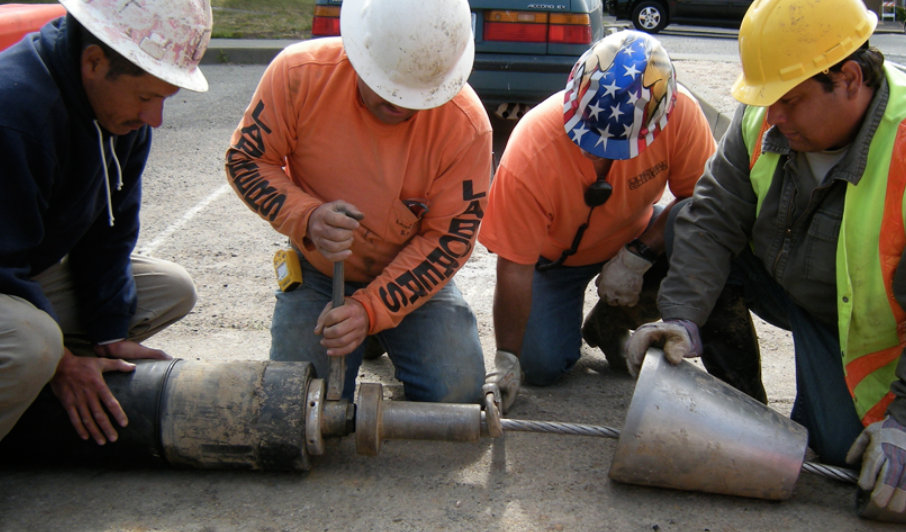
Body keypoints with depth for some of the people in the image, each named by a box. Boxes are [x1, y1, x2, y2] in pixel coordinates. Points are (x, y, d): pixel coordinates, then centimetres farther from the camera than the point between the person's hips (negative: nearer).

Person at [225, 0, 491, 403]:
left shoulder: (467, 125, -23)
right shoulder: (299, 74, -22)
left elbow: (449, 239, -17)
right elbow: (245, 159, -9)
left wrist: (369, 309, -25)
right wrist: (306, 217, -29)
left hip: (412, 277, 0)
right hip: (317, 273, 1)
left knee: (457, 394, -15)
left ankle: (382, 336, 19)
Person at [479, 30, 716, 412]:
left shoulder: (680, 114, -30)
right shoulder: (532, 149, -34)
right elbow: (514, 268, -28)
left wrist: (638, 255, -30)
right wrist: (506, 359, -24)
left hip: (633, 237, 3)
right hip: (551, 254, -2)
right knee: (542, 366, -18)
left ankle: (611, 323, 2)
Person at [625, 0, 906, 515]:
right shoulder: (764, 121, -17)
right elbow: (714, 218, -14)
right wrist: (682, 316, -26)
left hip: (860, 327, -5)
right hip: (779, 278, 5)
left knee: (841, 445, -18)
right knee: (685, 225, -11)